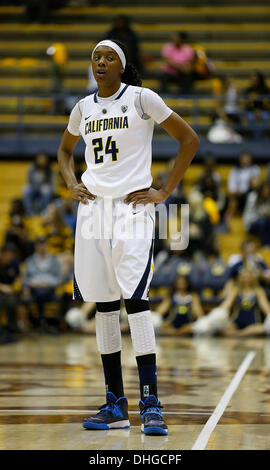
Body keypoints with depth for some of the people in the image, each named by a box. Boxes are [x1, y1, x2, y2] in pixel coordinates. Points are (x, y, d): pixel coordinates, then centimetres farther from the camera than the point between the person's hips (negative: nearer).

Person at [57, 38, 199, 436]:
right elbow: (65, 149, 31)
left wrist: (165, 191, -5)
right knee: (104, 305, 5)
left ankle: (150, 404, -14)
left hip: (132, 207, -5)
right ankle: (115, 405, 12)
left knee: (136, 299, -15)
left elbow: (190, 139, -1)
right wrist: (71, 184, 12)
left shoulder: (142, 99, -3)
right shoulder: (84, 108, 12)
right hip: (93, 207, 5)